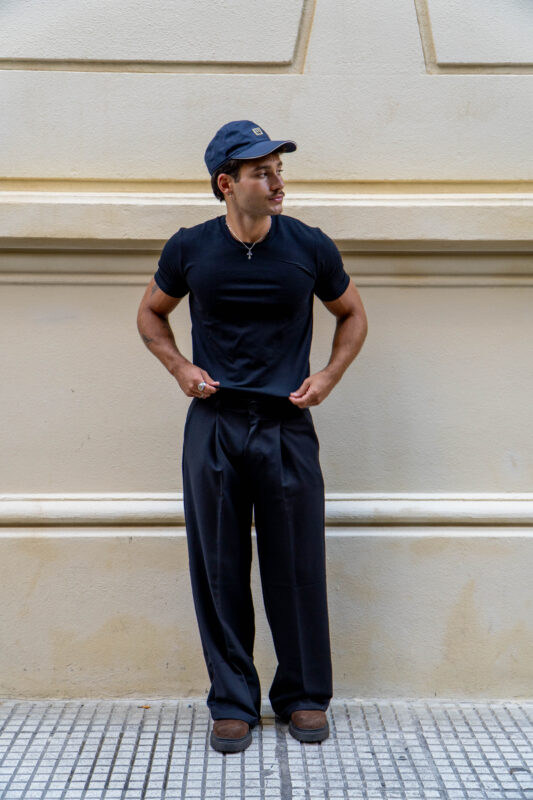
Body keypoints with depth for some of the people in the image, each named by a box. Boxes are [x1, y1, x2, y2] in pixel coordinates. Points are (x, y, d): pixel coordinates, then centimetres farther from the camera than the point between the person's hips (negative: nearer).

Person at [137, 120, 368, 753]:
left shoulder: (310, 247, 0)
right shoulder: (189, 249, 1)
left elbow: (352, 315, 15)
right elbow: (151, 314, 17)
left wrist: (328, 376, 1)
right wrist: (180, 368, 1)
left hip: (287, 426, 0)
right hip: (213, 427, 1)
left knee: (297, 569, 4)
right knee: (219, 570, 5)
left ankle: (303, 696, 23)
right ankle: (232, 702, 20)